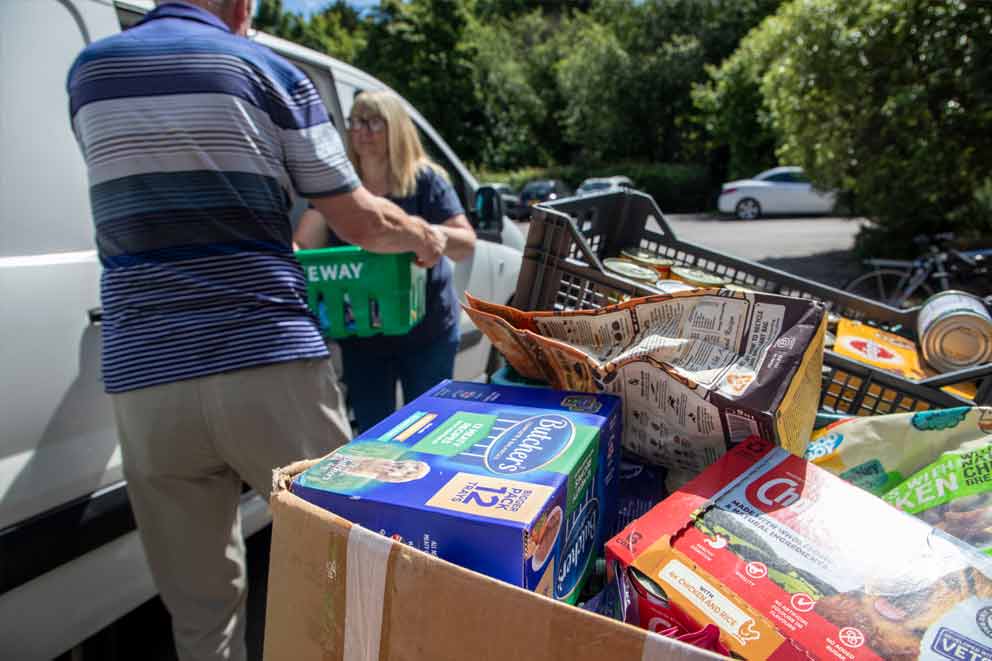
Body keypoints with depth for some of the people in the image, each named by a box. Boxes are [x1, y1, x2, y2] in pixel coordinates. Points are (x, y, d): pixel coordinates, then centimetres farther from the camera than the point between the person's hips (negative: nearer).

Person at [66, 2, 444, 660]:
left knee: (200, 605, 14)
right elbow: (363, 222, 3)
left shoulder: (90, 70, 15)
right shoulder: (269, 72, 4)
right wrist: (424, 238, 23)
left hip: (143, 378, 4)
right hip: (271, 362, -3)